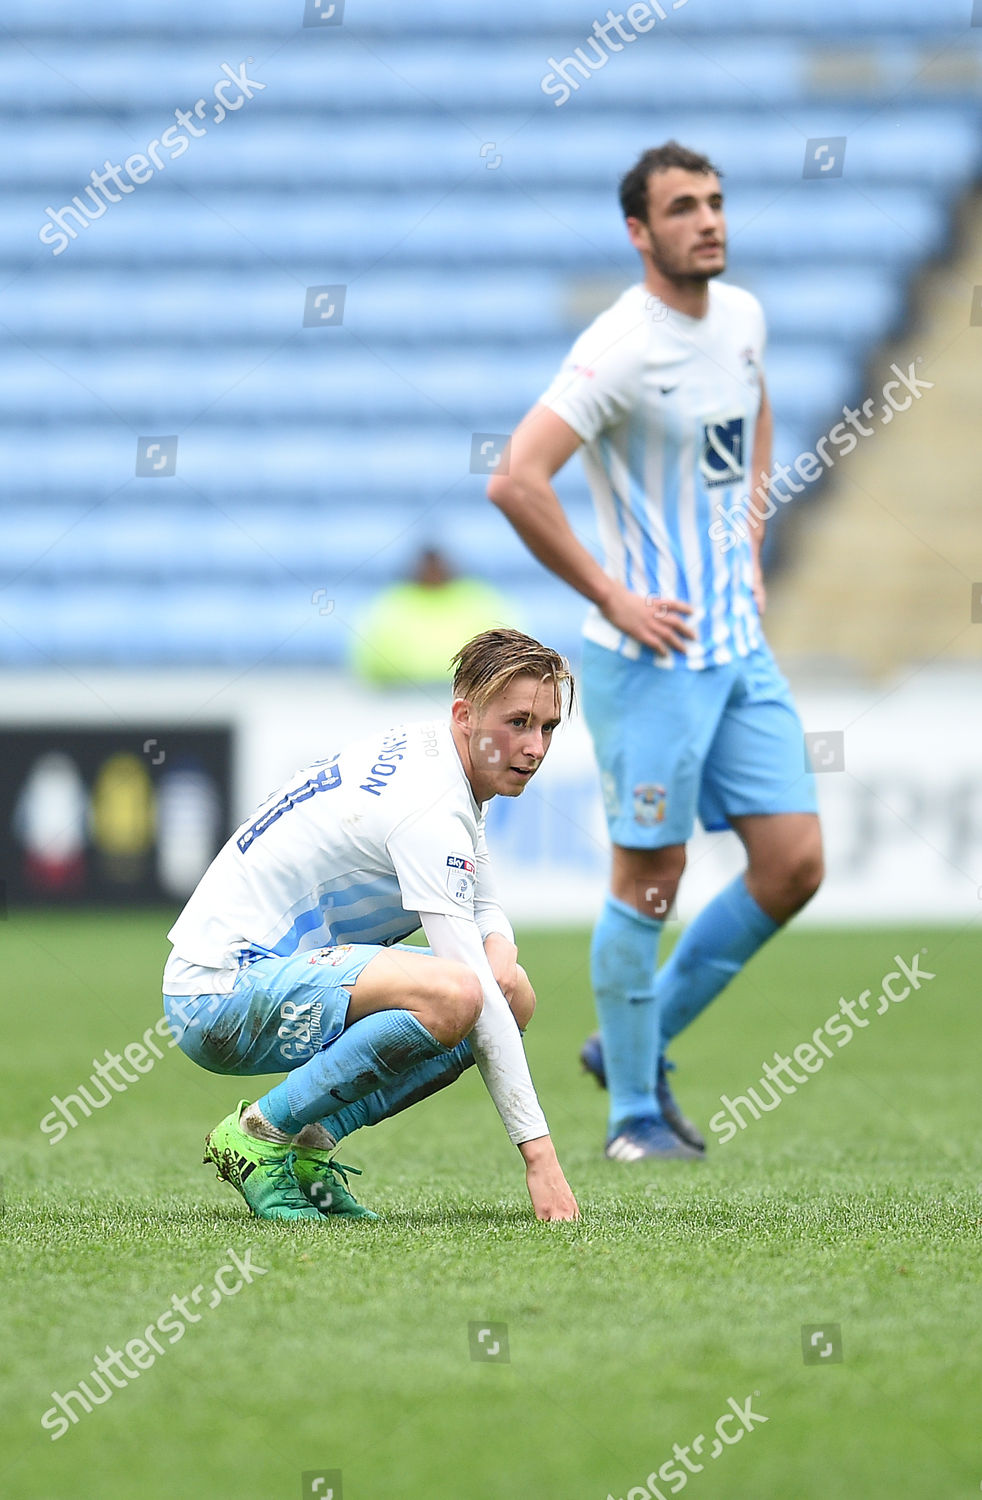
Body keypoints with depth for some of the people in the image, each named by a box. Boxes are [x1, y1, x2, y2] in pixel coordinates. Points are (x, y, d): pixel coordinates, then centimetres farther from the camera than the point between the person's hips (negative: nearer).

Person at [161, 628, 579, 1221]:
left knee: (515, 993, 6)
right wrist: (539, 1152, -25)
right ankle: (260, 1135, -14)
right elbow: (468, 981, -25)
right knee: (454, 996, -32)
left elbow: (486, 910, 22)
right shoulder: (429, 808, -22)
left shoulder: (433, 754, 9)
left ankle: (309, 1143, 4)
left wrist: (501, 955, -4)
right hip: (221, 990, -10)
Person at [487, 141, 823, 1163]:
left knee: (794, 865, 4)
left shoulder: (742, 316, 7)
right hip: (651, 657, -8)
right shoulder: (621, 348, -18)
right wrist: (613, 598, -20)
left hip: (741, 648, 8)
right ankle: (633, 1111, 13)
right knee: (650, 879, -1)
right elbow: (515, 482, -26)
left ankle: (641, 1041, 20)